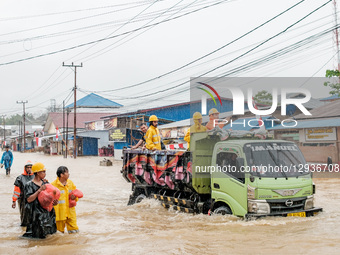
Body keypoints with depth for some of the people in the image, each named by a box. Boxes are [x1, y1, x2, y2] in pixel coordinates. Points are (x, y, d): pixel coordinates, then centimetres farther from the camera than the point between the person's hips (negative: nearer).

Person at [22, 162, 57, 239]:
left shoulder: (45, 183, 11)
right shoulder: (29, 185, -7)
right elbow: (29, 199, -16)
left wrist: (54, 201, -3)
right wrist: (39, 190, -21)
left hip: (46, 211, 6)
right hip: (35, 212, -6)